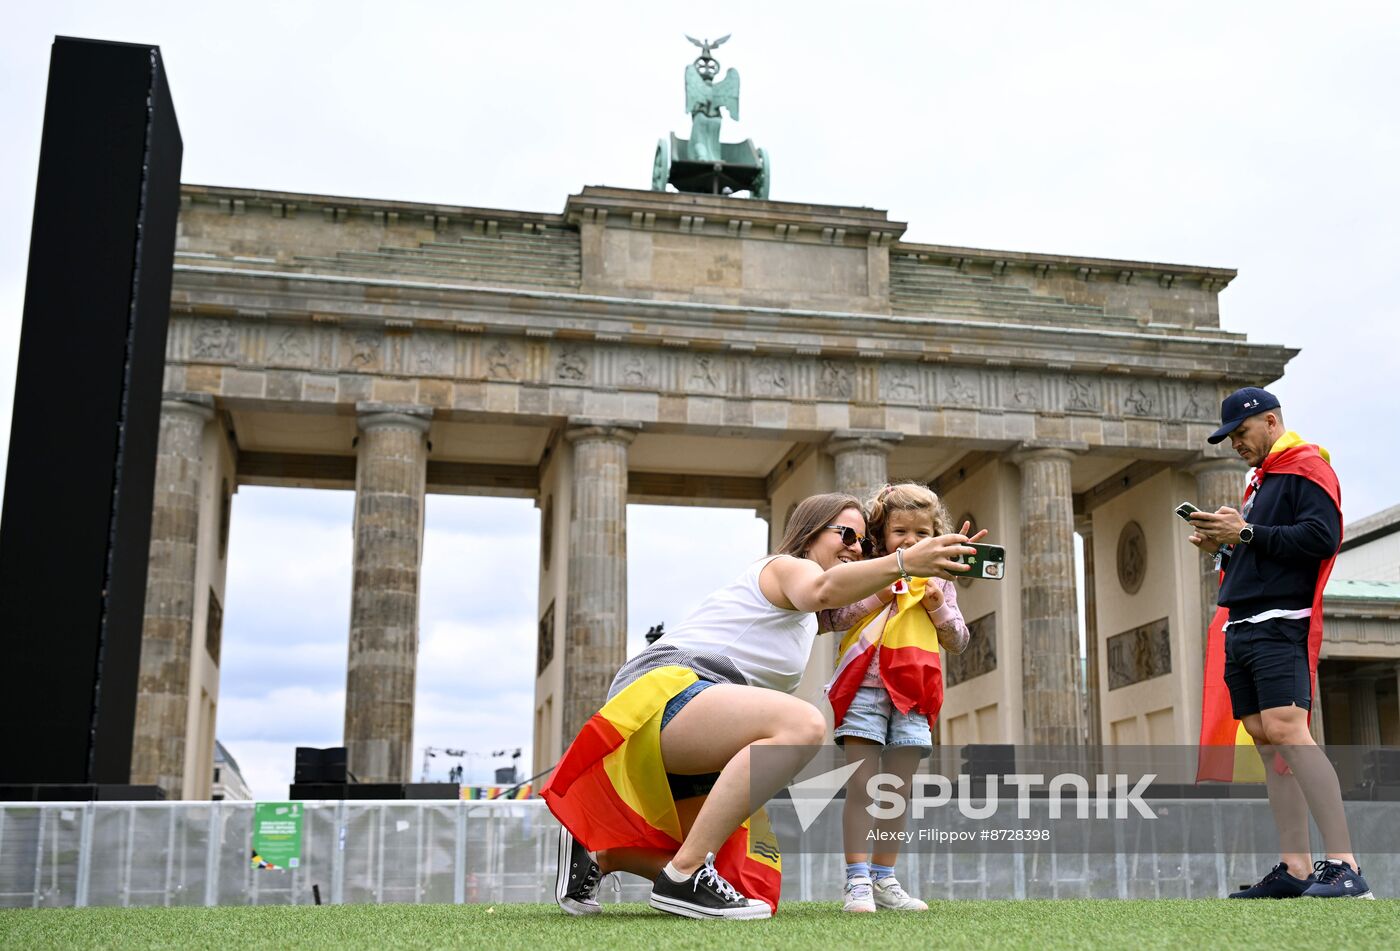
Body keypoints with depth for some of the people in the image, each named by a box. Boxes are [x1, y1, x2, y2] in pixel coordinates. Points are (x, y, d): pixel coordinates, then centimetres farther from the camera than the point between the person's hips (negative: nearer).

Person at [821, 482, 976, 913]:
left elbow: (959, 641, 15)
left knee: (897, 794, 6)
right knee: (861, 787, -9)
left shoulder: (939, 584, 16)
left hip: (912, 697, 4)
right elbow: (826, 618, -4)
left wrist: (938, 608, -3)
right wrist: (876, 595, -12)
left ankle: (883, 879, 13)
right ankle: (857, 881, -7)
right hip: (865, 689, -3)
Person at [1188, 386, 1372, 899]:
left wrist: (1246, 533, -15)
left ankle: (1345, 866, -22)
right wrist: (1222, 546, 10)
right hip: (1241, 628, 9)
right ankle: (1296, 868, 3)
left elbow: (1322, 537, -16)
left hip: (1279, 625, -9)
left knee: (1286, 732, -20)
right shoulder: (1259, 480, 26)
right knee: (1267, 745, 4)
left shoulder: (1307, 467, -1)